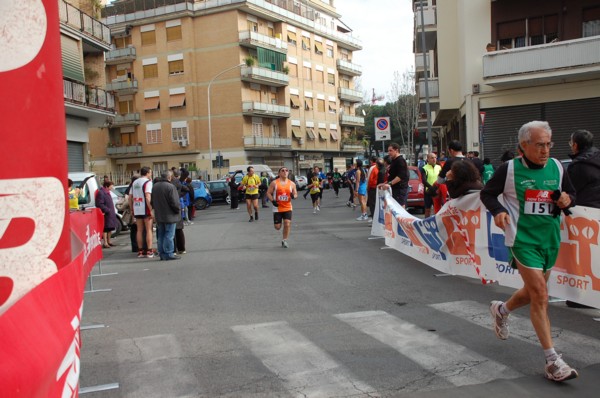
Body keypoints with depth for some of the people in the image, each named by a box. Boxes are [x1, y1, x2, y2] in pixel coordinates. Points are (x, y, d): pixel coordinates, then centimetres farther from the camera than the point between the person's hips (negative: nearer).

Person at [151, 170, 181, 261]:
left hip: (159, 216, 7)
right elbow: (175, 202, -18)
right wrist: (178, 209, -2)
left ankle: (162, 253, 16)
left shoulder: (155, 186, 9)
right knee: (169, 235, -3)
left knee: (161, 235, 12)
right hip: (169, 216, -7)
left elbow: (152, 201, 15)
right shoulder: (170, 187, -16)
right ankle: (169, 254, -3)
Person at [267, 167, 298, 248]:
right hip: (277, 208, -1)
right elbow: (268, 193, -1)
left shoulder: (292, 183, 3)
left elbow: (296, 194, 10)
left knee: (287, 224, -12)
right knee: (277, 227, 2)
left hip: (287, 208, 1)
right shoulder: (274, 183, -3)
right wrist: (272, 201, -16)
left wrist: (293, 196, -13)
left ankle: (284, 241, 6)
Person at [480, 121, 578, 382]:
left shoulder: (557, 167, 5)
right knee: (540, 295, -11)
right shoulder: (509, 169, -7)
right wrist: (498, 211, -15)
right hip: (523, 238, -6)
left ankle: (501, 310, 49)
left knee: (533, 292, 19)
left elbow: (571, 194, 17)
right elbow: (487, 193, 4)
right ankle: (552, 361, -5)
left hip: (550, 238, 6)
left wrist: (567, 200, -7)